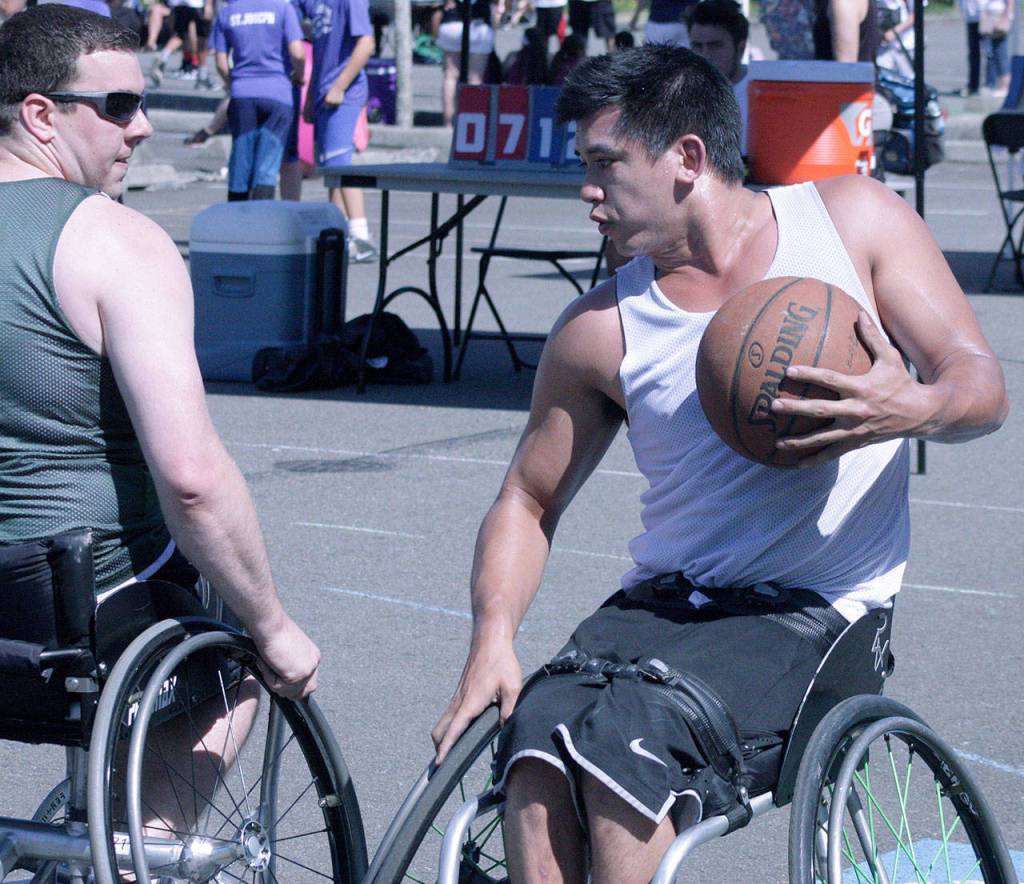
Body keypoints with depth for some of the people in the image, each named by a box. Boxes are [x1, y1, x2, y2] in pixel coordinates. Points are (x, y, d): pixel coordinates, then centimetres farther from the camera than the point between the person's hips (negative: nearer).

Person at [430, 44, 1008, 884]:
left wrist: (917, 409, -25)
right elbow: (528, 501, 15)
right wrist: (493, 643, -4)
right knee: (537, 727, -30)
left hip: (816, 614, -3)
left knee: (624, 727, -31)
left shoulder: (851, 217, 3)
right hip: (663, 601, 3)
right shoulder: (599, 328, 8)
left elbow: (983, 382, 1)